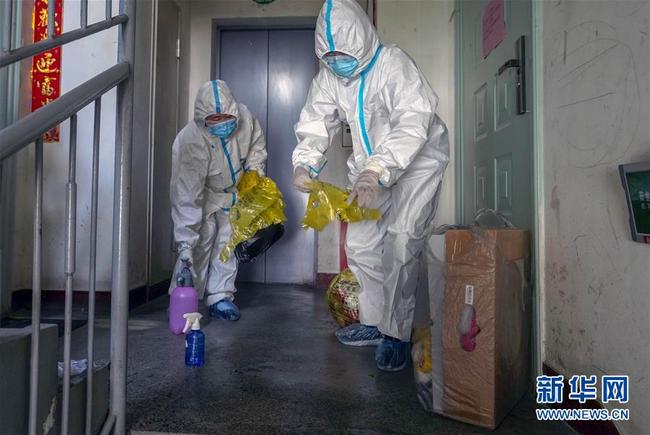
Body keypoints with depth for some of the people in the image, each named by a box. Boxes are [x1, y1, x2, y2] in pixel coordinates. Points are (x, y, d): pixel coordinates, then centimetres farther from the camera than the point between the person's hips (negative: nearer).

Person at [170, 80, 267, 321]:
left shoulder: (246, 118, -26)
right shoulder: (190, 141, -39)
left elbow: (256, 145, 1)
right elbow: (186, 197, -39)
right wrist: (184, 244, -41)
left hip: (233, 191, 4)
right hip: (202, 196, -4)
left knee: (228, 242, 3)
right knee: (200, 243, -12)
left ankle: (220, 297, 13)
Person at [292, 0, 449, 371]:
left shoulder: (394, 64, -24)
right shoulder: (329, 77, -5)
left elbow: (414, 123, -35)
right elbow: (316, 122, -6)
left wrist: (376, 171, -47)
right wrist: (305, 163, -27)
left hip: (416, 161, -6)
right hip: (371, 166, 7)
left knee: (401, 248, -14)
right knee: (360, 244, 7)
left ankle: (397, 335, 0)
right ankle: (373, 323, 21)